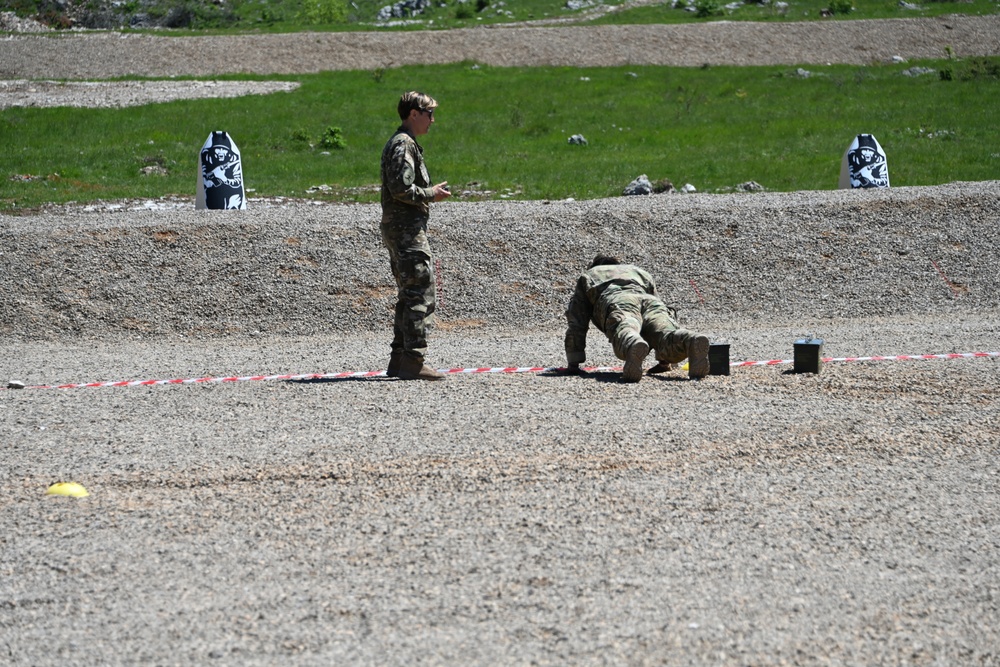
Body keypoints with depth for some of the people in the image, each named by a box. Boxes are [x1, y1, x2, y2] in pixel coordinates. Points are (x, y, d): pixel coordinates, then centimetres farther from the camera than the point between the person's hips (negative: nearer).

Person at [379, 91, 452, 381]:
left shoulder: (402, 143, 20)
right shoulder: (403, 145, -14)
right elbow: (401, 189, -22)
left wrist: (430, 192, 16)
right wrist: (431, 194, -10)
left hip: (399, 229, 11)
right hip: (407, 229, -11)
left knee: (409, 296, 15)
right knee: (420, 295, -12)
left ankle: (398, 361, 17)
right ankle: (413, 362, -14)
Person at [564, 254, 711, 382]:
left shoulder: (587, 277, 41)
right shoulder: (641, 273, 48)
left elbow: (577, 321, 36)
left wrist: (573, 363, 40)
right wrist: (663, 360, 54)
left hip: (619, 305, -3)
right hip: (651, 302, 3)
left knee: (625, 335, -35)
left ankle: (635, 347, -72)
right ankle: (693, 342, -60)